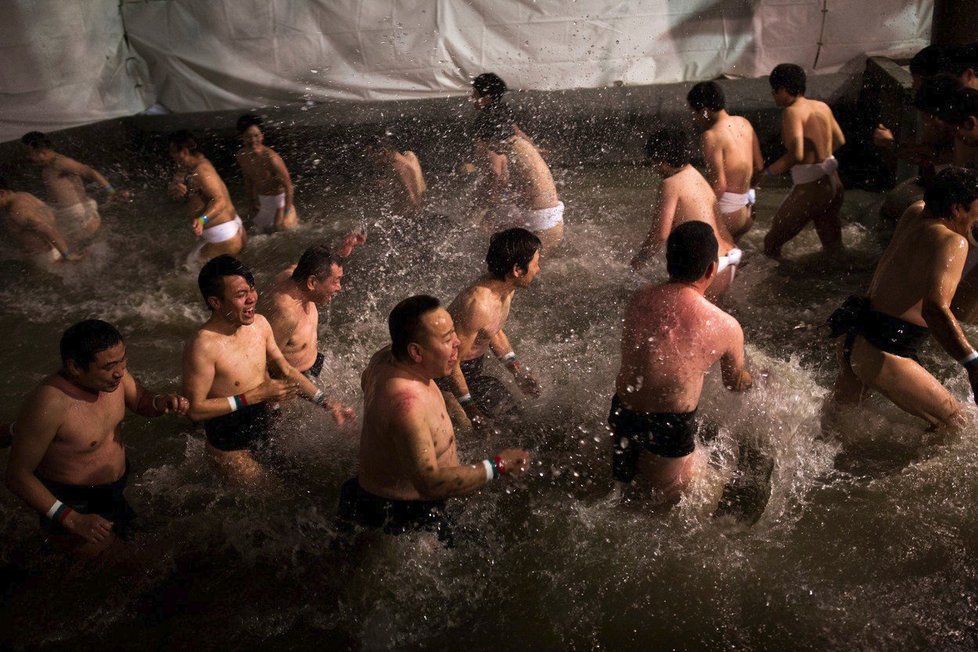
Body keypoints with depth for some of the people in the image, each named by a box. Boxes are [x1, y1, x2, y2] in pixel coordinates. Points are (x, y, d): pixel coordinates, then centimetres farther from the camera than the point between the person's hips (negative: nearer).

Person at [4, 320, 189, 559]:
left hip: (115, 492, 7)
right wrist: (72, 519, -30)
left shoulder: (111, 373, -16)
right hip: (74, 506, -7)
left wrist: (161, 403, -19)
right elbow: (18, 475, -26)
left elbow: (141, 401, 5)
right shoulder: (48, 405, -35)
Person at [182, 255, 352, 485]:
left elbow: (286, 371, 5)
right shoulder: (202, 346, -28)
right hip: (231, 447, -6)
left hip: (266, 427, 6)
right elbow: (195, 409, -23)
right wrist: (253, 397, -25)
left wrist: (326, 402, -2)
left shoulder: (259, 323, -8)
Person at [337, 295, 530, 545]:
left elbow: (367, 381, 17)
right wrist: (497, 466, -34)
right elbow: (430, 484, -41)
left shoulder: (386, 356, -8)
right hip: (405, 516, -10)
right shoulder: (407, 404, -40)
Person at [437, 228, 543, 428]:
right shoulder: (478, 304, -35)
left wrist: (517, 370, 8)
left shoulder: (507, 290, -5)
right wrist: (468, 406, -19)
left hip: (475, 369, 9)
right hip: (446, 374, -9)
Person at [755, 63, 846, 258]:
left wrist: (766, 173, -20)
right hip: (833, 183, 8)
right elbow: (839, 140, 20)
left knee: (772, 242, 7)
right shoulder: (822, 106, 6)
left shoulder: (792, 112, -17)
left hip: (809, 189, -8)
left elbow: (796, 155, -29)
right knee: (833, 245, 24)